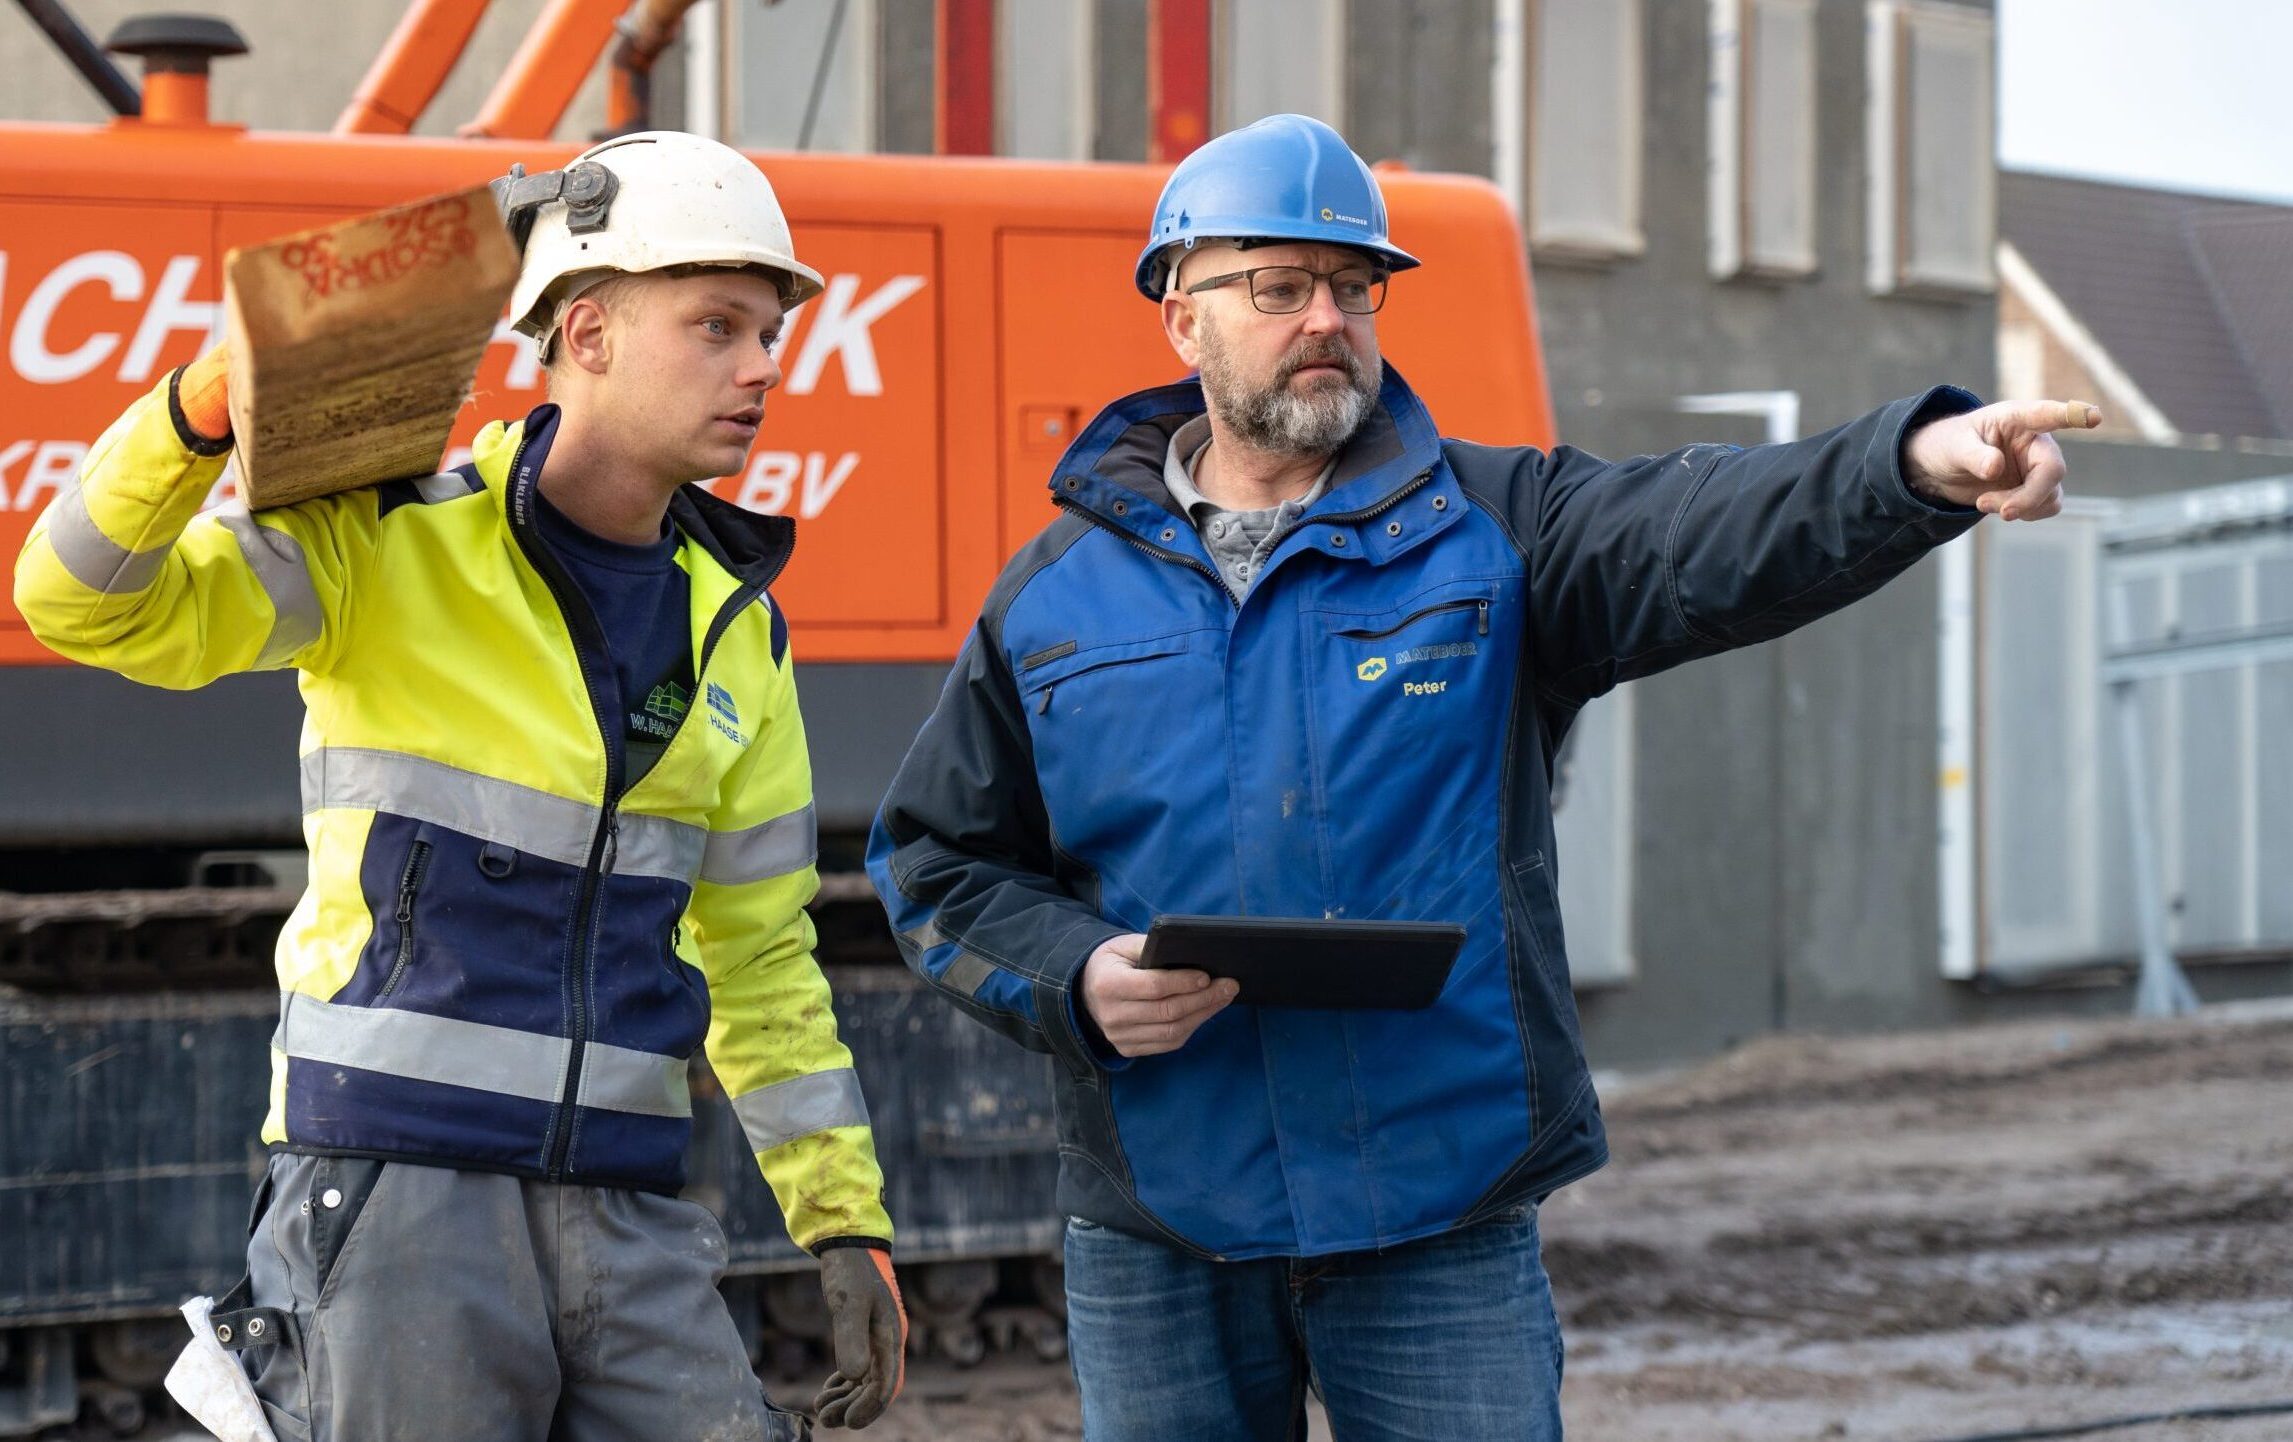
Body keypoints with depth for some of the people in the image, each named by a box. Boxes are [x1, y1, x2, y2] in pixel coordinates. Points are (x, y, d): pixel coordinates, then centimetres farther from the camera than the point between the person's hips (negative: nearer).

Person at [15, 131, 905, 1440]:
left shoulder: (736, 630, 12)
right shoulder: (396, 544, -4)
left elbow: (763, 955, 18)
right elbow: (86, 605, -14)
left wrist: (846, 1224, 14)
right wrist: (207, 411, -31)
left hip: (626, 1217, 5)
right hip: (396, 1183, -5)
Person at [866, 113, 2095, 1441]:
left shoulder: (1494, 534, 3)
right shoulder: (1057, 593, 7)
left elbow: (1712, 535, -16)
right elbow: (934, 856, 13)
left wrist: (1921, 463, -35)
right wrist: (1073, 979, -8)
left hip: (1440, 1225, -1)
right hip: (1157, 1238, 1)